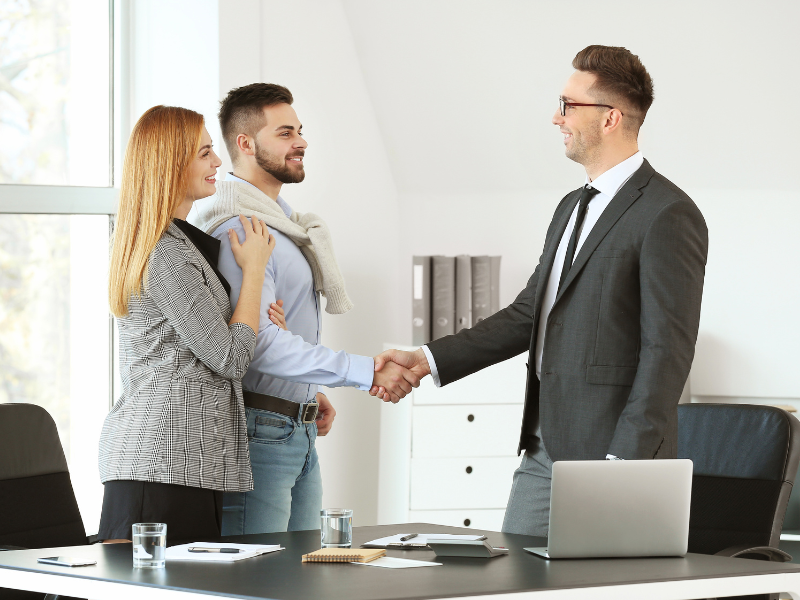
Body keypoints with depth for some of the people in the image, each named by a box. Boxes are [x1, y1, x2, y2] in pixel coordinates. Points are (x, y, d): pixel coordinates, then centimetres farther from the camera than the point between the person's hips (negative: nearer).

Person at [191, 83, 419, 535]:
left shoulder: (282, 221, 18)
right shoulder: (237, 230, -16)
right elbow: (260, 342, -26)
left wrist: (311, 392, 14)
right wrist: (366, 372, -28)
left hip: (299, 430, 10)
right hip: (257, 430, -10)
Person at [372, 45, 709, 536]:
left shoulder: (668, 215, -12)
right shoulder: (573, 208, 19)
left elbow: (667, 350, -17)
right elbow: (528, 315, 20)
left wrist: (625, 460, -22)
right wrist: (426, 361, 11)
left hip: (611, 456, -9)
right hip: (544, 450, 9)